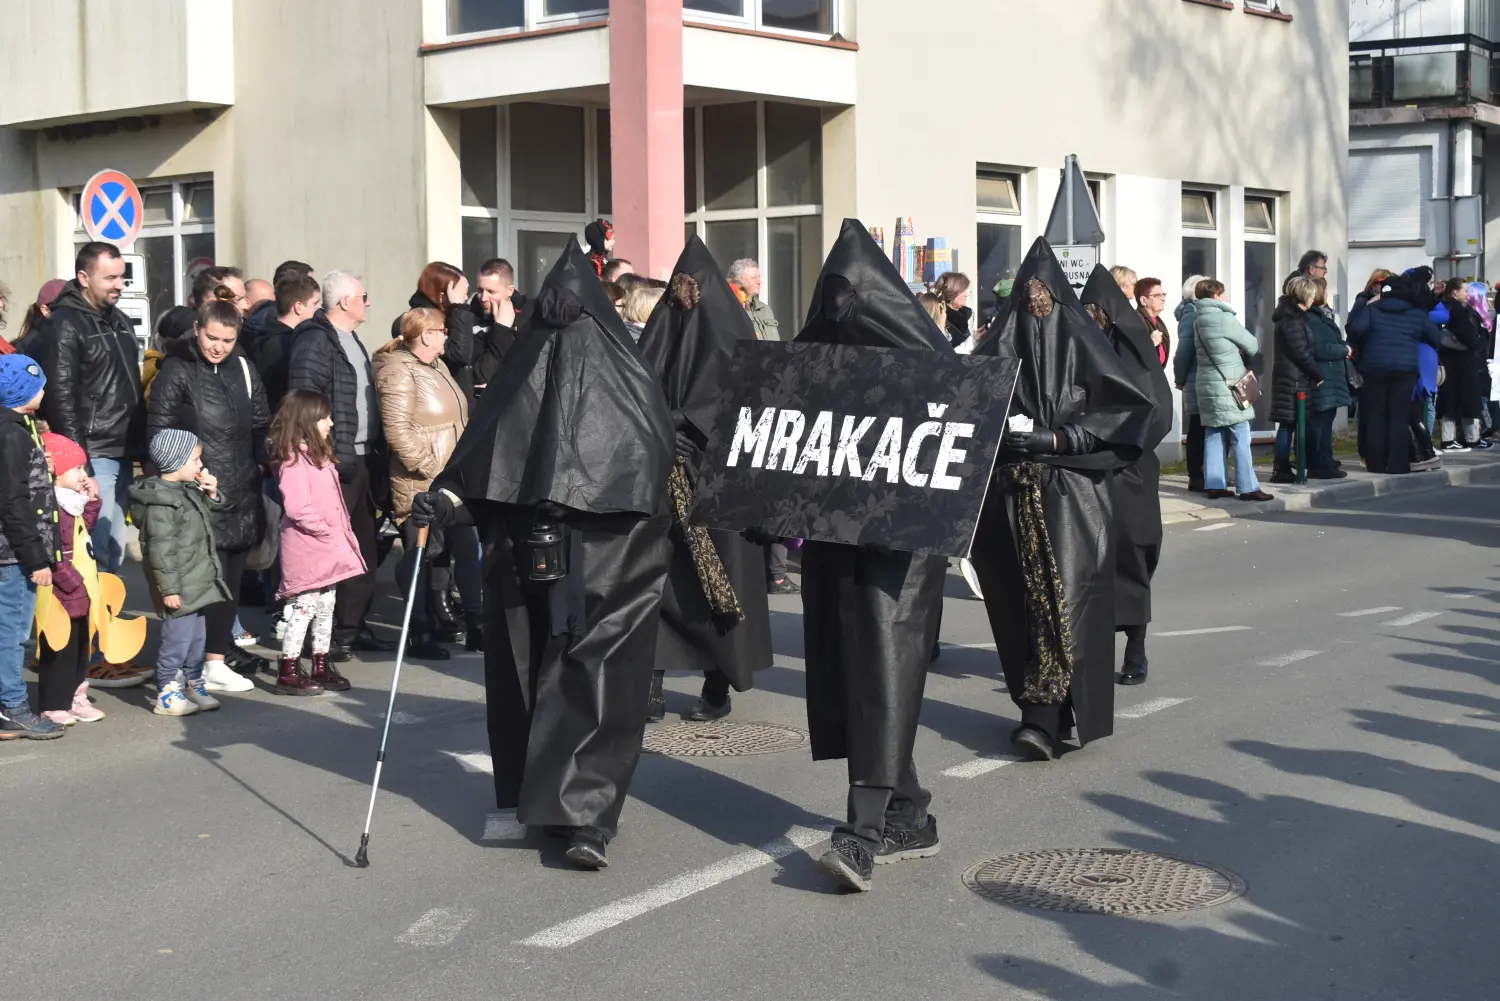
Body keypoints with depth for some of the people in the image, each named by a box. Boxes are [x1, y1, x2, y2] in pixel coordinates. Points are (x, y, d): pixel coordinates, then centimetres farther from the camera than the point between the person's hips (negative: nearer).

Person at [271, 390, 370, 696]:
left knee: (325, 607, 14)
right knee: (304, 607, -5)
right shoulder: (293, 460, -17)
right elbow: (297, 508, -25)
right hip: (306, 549, -10)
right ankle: (288, 672, 1)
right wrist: (326, 530, -18)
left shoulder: (320, 456, 15)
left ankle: (321, 667, 23)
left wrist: (341, 531, 10)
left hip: (329, 549, 10)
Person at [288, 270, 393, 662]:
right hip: (335, 461, -10)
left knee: (364, 547, 13)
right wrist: (325, 453, -23)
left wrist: (375, 449, 19)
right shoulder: (316, 340, -12)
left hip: (362, 458, 10)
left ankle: (353, 626, 22)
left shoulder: (351, 341, 20)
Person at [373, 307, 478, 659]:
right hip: (420, 485, -9)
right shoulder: (399, 372, -14)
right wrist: (429, 465, -21)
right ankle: (421, 634, 9)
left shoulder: (437, 365, 15)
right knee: (421, 557, 0)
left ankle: (476, 625, 19)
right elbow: (398, 431, -23)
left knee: (467, 550, 11)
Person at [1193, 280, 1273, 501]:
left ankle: (1214, 484, 9)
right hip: (1228, 386, -8)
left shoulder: (1198, 319, 11)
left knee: (1214, 435, 9)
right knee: (1240, 437, -5)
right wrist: (1245, 356, 17)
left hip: (1207, 385, 8)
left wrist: (1235, 353, 8)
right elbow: (1252, 345, -3)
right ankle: (1248, 487, -6)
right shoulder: (1223, 317, -12)